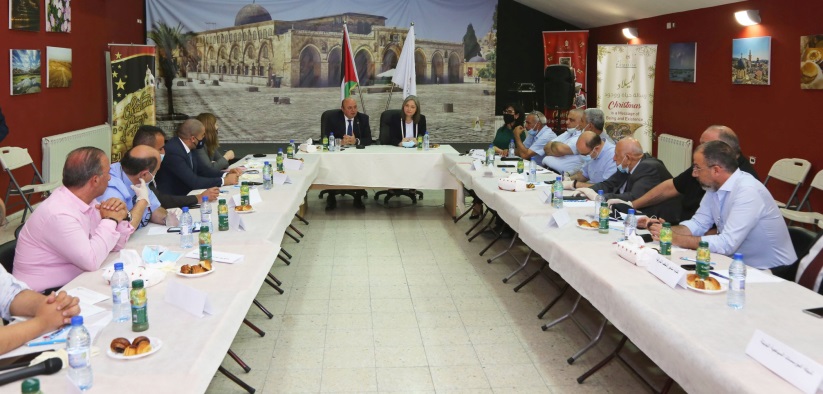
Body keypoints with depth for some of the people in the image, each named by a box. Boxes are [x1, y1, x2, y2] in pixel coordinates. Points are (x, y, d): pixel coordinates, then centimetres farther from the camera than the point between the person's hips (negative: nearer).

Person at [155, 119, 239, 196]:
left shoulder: (185, 146, 0)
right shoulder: (173, 152, -23)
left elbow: (198, 169, 11)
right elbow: (193, 182, -25)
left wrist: (225, 174, -1)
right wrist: (224, 181, -18)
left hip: (184, 193, 7)